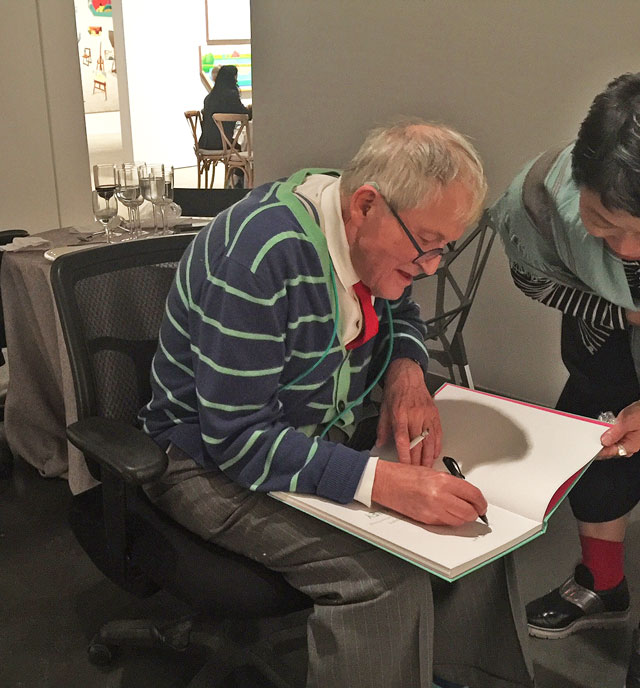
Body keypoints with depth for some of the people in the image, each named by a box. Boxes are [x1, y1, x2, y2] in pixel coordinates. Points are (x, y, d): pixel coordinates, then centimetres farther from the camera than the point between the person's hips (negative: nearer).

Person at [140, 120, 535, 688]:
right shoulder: (262, 255, -30)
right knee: (386, 577, -28)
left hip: (330, 435, 8)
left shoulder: (373, 233, -5)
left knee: (469, 514, -5)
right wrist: (381, 481, -39)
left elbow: (402, 316, 15)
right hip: (219, 461, -7)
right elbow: (235, 438, -30)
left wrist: (407, 368, -9)